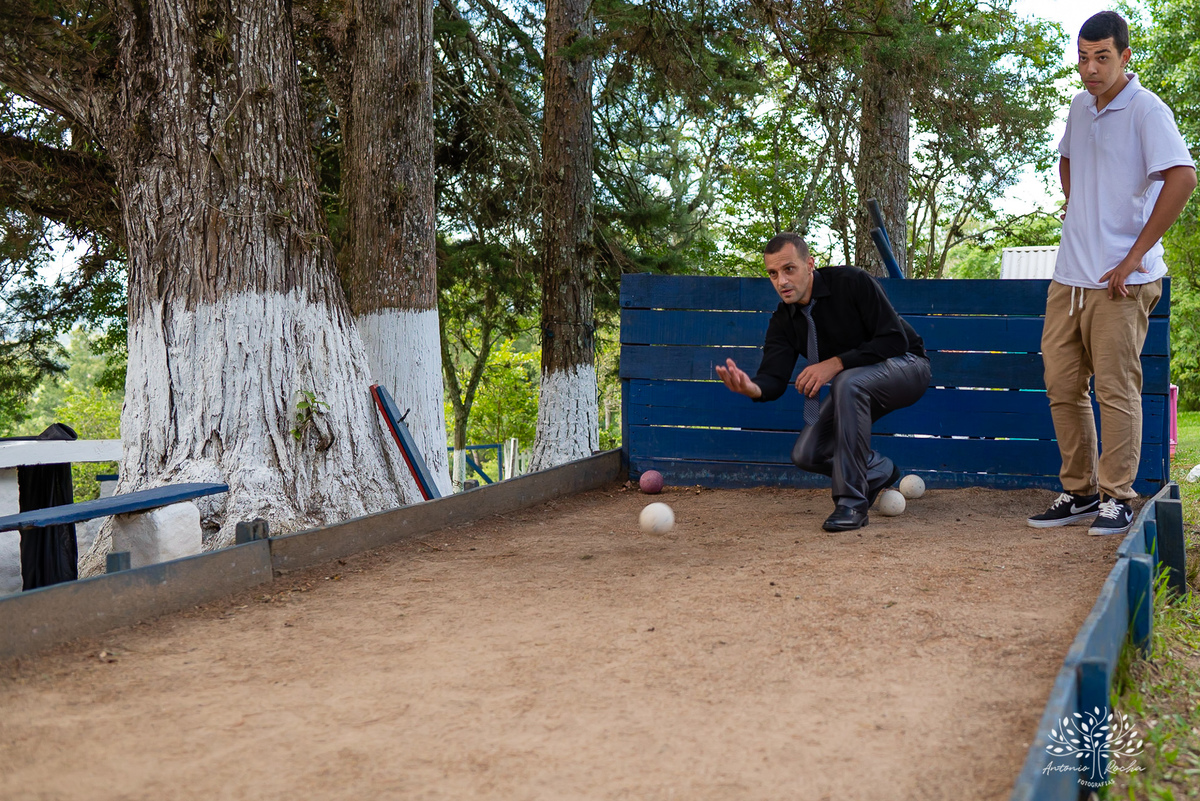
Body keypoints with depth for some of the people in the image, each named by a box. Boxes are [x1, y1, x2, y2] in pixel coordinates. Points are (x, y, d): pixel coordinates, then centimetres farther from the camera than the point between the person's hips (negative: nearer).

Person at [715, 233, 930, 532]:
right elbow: (775, 377, -17)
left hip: (906, 367, -6)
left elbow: (896, 340, -26)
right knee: (806, 454, -10)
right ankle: (880, 471, 19)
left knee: (847, 382, -38)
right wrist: (753, 388, -42)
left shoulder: (852, 282, -23)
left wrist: (837, 362, -33)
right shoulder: (783, 320, -6)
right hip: (853, 387, 6)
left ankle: (852, 502, -30)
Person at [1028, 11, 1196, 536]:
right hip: (1069, 275, 8)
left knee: (1116, 390, -4)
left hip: (1120, 280, -7)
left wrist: (1135, 255, -21)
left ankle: (1116, 498, 6)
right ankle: (1079, 492, 19)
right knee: (1062, 387, 8)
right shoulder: (1080, 108, 14)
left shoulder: (1146, 110, -9)